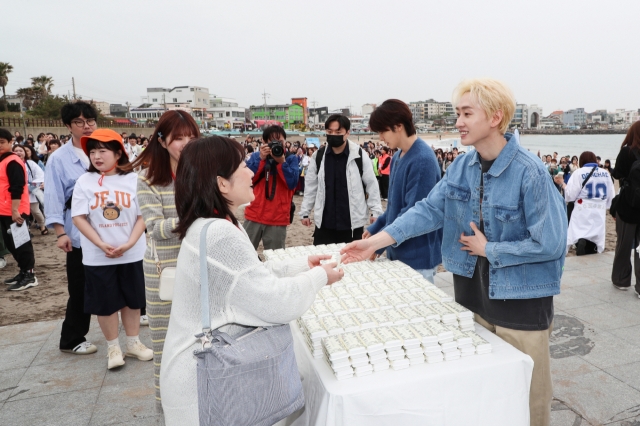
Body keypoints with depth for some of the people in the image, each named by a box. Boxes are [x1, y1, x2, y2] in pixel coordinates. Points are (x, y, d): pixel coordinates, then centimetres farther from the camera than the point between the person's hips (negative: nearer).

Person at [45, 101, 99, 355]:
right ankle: (72, 339, 22)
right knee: (81, 288, 6)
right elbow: (53, 198, -6)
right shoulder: (59, 158, -3)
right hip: (80, 234, -3)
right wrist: (61, 233, -13)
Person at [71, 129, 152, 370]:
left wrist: (129, 243, -16)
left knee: (132, 300, 12)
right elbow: (79, 217, -6)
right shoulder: (84, 182, -3)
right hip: (97, 257, 0)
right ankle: (113, 347, 26)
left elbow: (142, 215, -4)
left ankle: (133, 343, 30)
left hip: (132, 254, 1)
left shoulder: (132, 180, -4)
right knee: (106, 303, 9)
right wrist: (102, 245, -15)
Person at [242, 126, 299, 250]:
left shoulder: (291, 159, 3)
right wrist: (261, 158, -14)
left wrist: (282, 161, -17)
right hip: (254, 215, 1)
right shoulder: (256, 156, 7)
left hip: (278, 218, -1)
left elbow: (292, 184, -9)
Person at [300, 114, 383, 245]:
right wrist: (305, 212, 9)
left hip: (353, 223, -2)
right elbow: (311, 186, 9)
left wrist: (375, 211, -2)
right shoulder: (318, 156, 2)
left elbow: (371, 185, 0)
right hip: (325, 223, 2)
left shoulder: (360, 155, -6)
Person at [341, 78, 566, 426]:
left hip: (521, 298, -5)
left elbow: (550, 243, -20)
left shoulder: (530, 172, -20)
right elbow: (429, 208, -3)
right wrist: (377, 240, -10)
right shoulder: (462, 166, -1)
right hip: (473, 292, 6)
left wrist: (488, 249, -16)